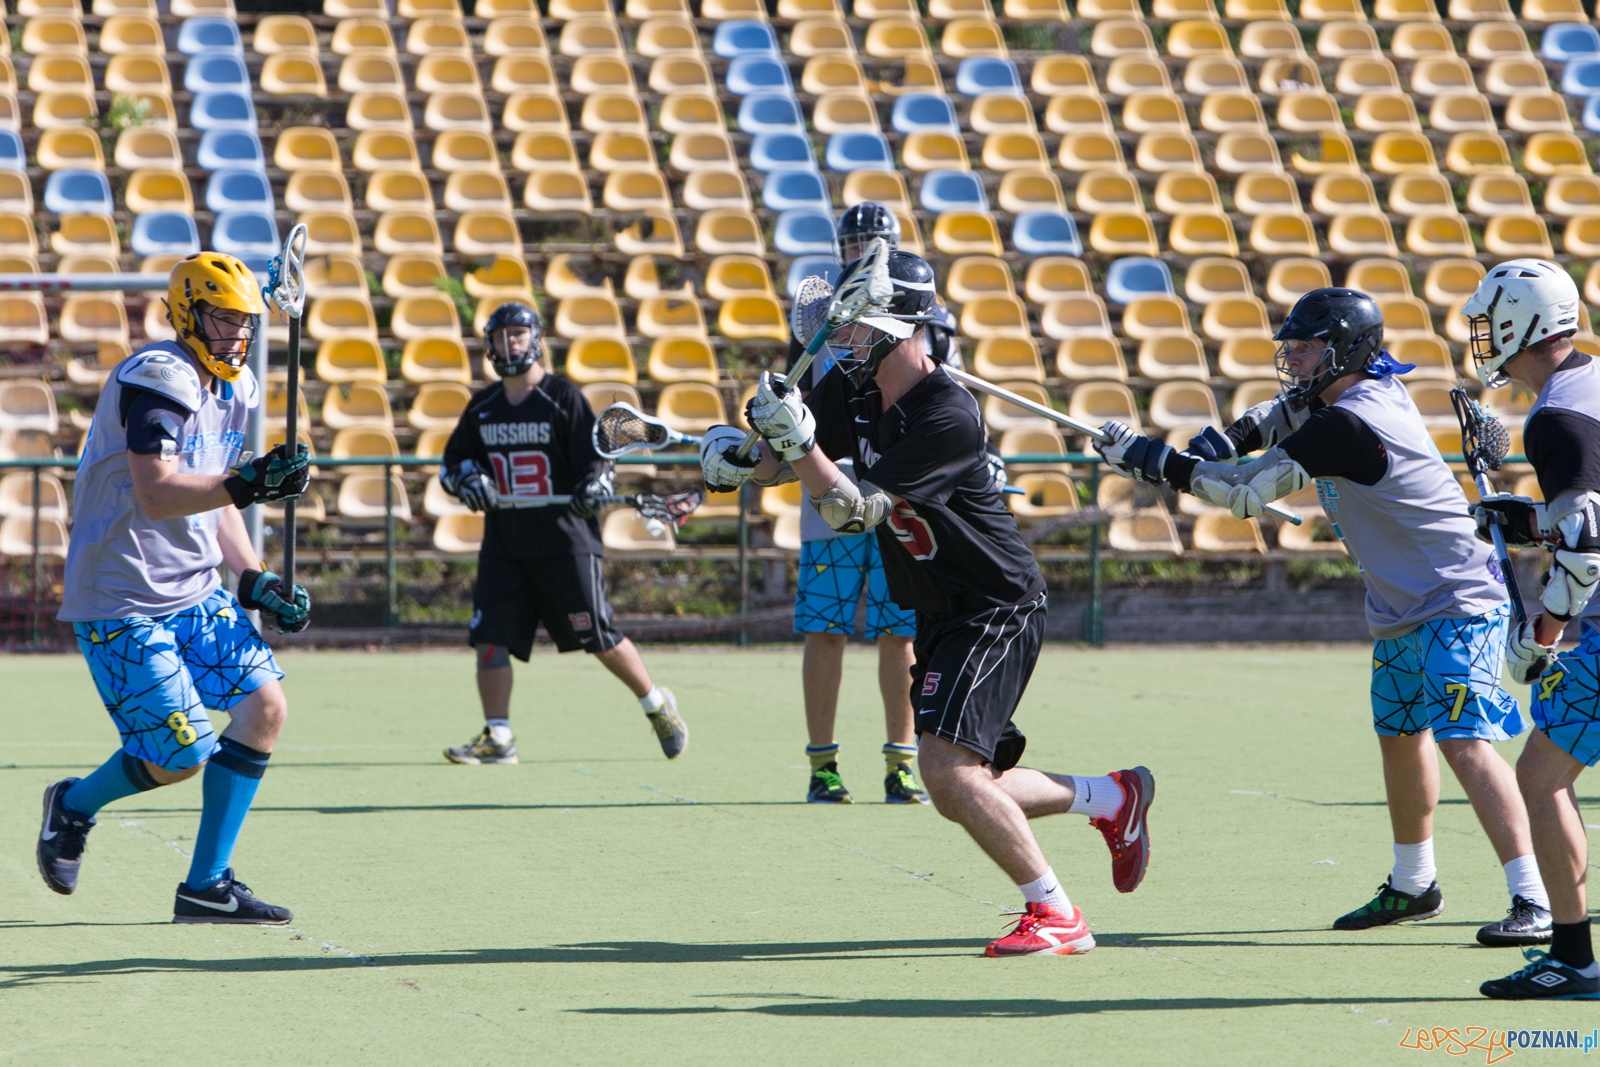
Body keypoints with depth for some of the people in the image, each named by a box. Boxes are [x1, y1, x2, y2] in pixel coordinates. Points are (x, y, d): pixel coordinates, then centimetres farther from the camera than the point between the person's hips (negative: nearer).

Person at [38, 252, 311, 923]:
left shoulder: (235, 389, 12)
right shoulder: (162, 379, -18)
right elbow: (156, 495, -29)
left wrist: (254, 580, 11)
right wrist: (248, 484, -38)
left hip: (194, 591, 9)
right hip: (121, 602, -9)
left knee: (264, 706, -3)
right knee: (181, 756, -10)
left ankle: (206, 887, 5)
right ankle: (76, 804, 22)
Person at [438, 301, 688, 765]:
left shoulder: (564, 397, -4)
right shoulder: (482, 407, 11)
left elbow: (598, 461, -7)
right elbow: (451, 464, 17)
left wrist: (592, 488, -28)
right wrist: (467, 480, -5)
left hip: (565, 540, -5)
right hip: (503, 544, 5)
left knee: (600, 638, 0)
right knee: (489, 636, -6)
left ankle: (657, 705, 21)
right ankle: (497, 738, -1)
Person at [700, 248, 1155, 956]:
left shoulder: (946, 414, -24)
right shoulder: (853, 389, 2)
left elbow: (854, 511, -27)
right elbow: (784, 460, 9)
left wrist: (800, 440, -36)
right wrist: (739, 461, -12)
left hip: (997, 612, -9)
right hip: (939, 618, 9)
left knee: (949, 773, -22)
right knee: (962, 792, 12)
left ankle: (1056, 915, -12)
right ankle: (1114, 798, 31)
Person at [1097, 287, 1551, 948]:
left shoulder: (1345, 425, -25)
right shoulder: (1373, 386, 3)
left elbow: (1244, 492, -21)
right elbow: (1295, 406, 21)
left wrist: (1149, 459, -14)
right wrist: (1229, 438, 1)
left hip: (1457, 606, -11)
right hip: (1400, 613, 11)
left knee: (1464, 742, -20)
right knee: (1400, 734, 20)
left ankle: (1533, 900, -23)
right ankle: (1413, 887, 37)